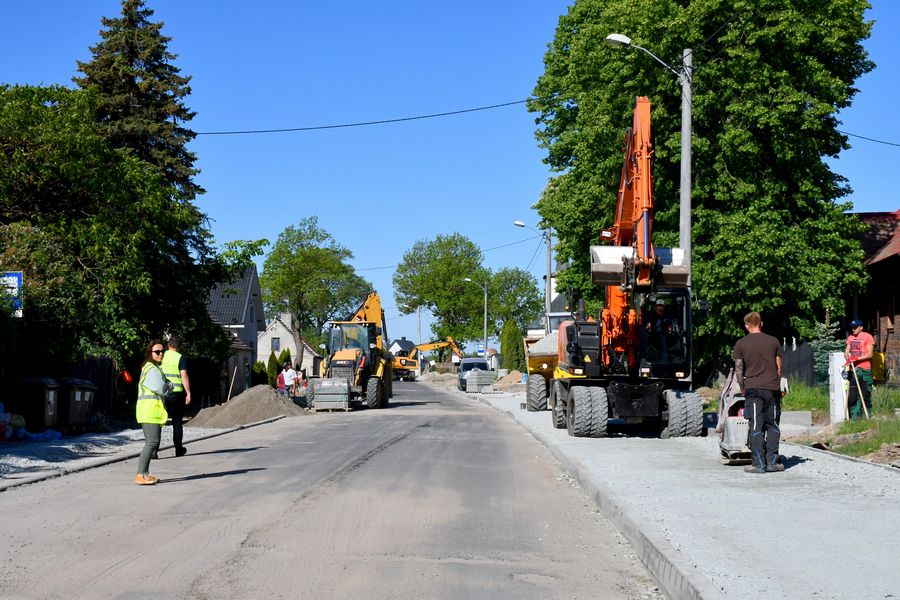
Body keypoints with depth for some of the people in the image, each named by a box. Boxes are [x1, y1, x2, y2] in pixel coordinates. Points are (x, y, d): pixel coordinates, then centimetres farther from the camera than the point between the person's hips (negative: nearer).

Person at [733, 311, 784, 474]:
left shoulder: (740, 344, 1)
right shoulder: (773, 341, 6)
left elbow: (738, 370, 2)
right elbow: (779, 368, 9)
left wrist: (742, 389, 14)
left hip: (753, 388, -2)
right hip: (772, 388, 2)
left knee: (756, 427, 0)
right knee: (773, 425, 9)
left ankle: (759, 463, -3)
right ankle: (772, 462, 7)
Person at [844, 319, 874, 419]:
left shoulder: (868, 337, -4)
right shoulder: (850, 337, 13)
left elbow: (870, 354, -9)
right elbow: (846, 352, 14)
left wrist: (857, 358, -20)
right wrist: (848, 359, -8)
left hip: (864, 369, -5)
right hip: (853, 369, 5)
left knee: (865, 394, -2)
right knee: (852, 394, 2)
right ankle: (854, 416, 6)